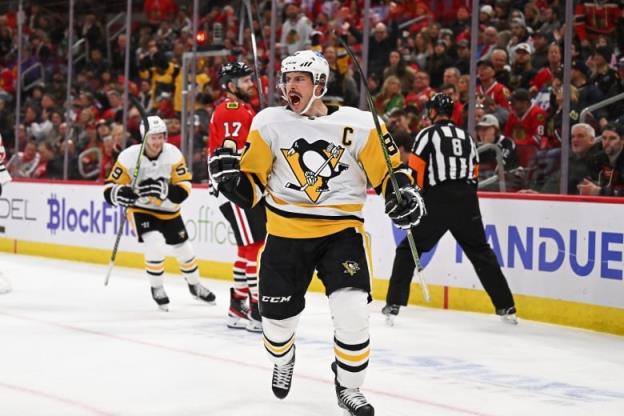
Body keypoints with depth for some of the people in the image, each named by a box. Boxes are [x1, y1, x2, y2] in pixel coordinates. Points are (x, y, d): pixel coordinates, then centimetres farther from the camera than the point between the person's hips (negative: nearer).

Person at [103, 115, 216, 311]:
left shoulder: (173, 154, -17)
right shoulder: (129, 157, -22)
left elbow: (184, 188, -20)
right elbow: (109, 189, -17)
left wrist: (163, 190, -38)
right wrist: (122, 194, -40)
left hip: (168, 210, 3)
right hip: (141, 210, -3)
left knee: (184, 249, 12)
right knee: (155, 245, -25)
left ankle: (195, 285, 41)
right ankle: (157, 288, -1)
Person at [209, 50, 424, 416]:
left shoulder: (359, 124, -7)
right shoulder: (269, 122, -2)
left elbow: (388, 169, 2)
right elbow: (252, 184, 4)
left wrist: (403, 193, -17)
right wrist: (230, 175, -16)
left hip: (341, 230, -1)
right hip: (286, 233, 2)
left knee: (352, 313, -15)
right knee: (278, 316, 7)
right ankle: (283, 359, 44)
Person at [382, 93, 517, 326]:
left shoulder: (428, 134, 1)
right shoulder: (466, 137, 19)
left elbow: (415, 172, -7)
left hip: (437, 202, -5)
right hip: (467, 205, 5)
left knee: (408, 250, 5)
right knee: (481, 252, 16)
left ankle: (393, 306, -4)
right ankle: (506, 308, 14)